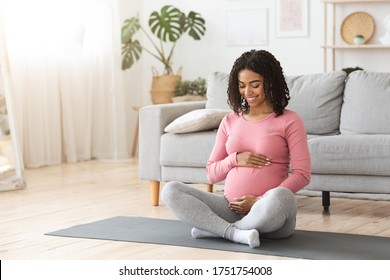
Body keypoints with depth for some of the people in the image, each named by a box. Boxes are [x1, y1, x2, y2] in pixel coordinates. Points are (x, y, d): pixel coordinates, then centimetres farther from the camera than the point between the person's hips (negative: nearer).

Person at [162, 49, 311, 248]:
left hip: (268, 215, -4)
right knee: (170, 191, -15)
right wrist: (235, 159, -6)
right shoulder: (230, 121, 14)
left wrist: (260, 201, -14)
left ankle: (216, 229, -19)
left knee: (280, 197, -40)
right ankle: (236, 233, -27)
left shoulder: (289, 121, 1)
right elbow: (211, 174, 15)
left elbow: (302, 174, -5)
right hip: (231, 208, 4)